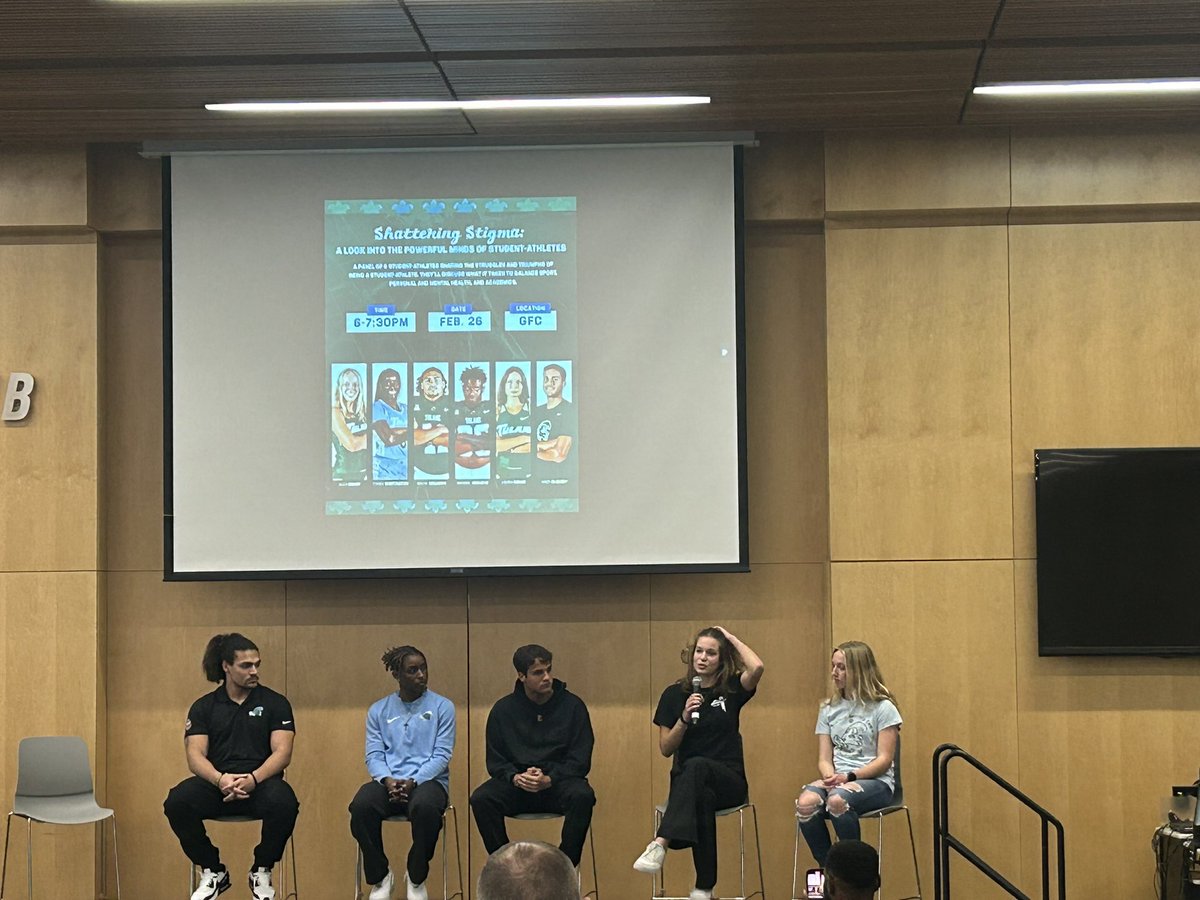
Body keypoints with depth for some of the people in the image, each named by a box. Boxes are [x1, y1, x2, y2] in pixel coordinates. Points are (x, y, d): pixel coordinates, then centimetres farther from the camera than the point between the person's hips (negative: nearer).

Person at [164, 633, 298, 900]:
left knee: (283, 803, -36)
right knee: (177, 802, -30)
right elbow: (195, 755, -2)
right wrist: (220, 779, -24)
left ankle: (262, 873, -8)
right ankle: (212, 872, -6)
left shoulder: (275, 703, 7)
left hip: (260, 781, -1)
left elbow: (282, 753, -4)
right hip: (216, 782, 1)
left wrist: (253, 779, -24)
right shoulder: (204, 707, 10)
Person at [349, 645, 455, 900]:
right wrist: (387, 780, -15)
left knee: (425, 806, -39)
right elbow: (374, 755, 6)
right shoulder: (378, 710, 13)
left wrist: (413, 781, -17)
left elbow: (442, 755, -2)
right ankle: (379, 877, -10)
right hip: (388, 781, 2)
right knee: (361, 806, -32)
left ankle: (416, 878, -14)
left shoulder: (442, 707, 6)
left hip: (428, 781, -2)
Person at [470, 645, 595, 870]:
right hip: (516, 784, 1)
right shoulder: (503, 709, 5)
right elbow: (495, 762, 6)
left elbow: (580, 761, -1)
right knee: (481, 799, -28)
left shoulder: (572, 706, 1)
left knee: (582, 796, -34)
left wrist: (548, 780, -19)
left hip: (558, 783, -1)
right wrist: (516, 778, -17)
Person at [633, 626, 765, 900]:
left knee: (697, 765, -38)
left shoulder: (731, 689, 6)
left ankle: (660, 844, -50)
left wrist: (732, 639, -2)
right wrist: (684, 718, -13)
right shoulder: (674, 694, 7)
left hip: (728, 781, -1)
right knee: (703, 797, -39)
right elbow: (665, 749, 4)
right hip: (685, 780, 1)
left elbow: (757, 667, -17)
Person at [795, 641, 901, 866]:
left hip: (875, 781, -4)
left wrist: (849, 777, -18)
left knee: (837, 800, -38)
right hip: (837, 780, 4)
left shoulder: (882, 708, 1)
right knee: (805, 803, -31)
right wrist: (830, 777, -14)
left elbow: (884, 759, -5)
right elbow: (824, 759, 10)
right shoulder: (829, 710, 15)